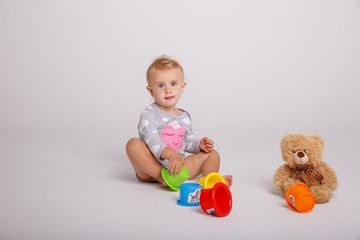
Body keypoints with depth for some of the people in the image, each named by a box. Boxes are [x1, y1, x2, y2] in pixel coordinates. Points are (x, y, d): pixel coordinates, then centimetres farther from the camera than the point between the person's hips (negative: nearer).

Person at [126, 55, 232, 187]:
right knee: (133, 143, -31)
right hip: (152, 167, -5)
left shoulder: (184, 116, 14)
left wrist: (199, 144, -1)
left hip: (179, 165, 6)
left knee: (212, 154, -1)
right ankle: (161, 177, -32)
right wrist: (170, 154, -40)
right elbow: (152, 140, -23)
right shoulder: (149, 114, -9)